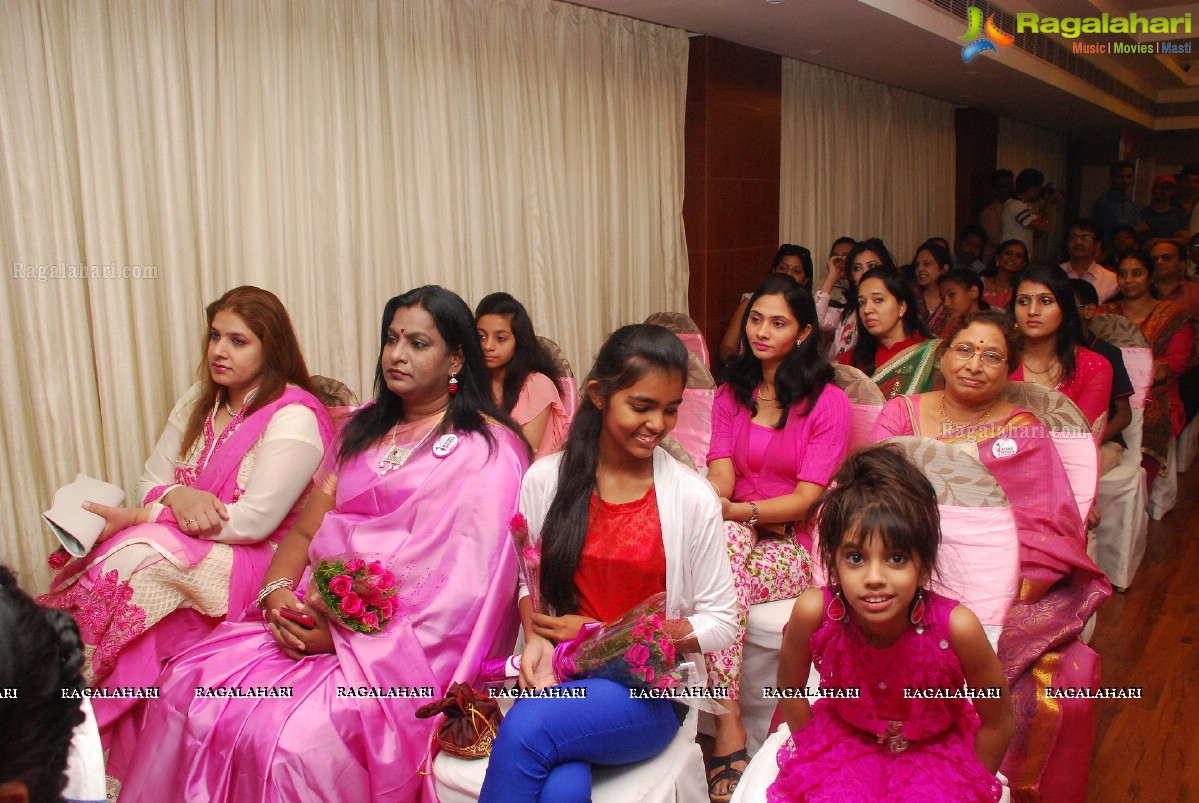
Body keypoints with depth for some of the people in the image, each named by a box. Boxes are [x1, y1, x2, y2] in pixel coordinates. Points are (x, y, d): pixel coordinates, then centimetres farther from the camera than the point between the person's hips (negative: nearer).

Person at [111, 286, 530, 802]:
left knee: (297, 737, -28)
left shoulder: (487, 448, -3)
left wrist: (345, 628, -16)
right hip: (316, 615, 6)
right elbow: (305, 529, 17)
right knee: (187, 686, -13)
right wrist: (277, 591, -5)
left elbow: (464, 572, -12)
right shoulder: (363, 431, 19)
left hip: (409, 642, -6)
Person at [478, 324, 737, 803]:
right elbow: (526, 578, 10)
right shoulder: (546, 479, 0)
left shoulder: (693, 498, -7)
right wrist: (536, 638, -12)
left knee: (525, 730, -30)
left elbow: (719, 624, -3)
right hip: (556, 673, 2)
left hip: (650, 690, -1)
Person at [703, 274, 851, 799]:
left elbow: (806, 499, -10)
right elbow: (719, 480, -1)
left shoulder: (828, 402, -3)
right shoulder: (731, 393, 11)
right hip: (739, 535, 3)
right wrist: (714, 507, -24)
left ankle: (724, 727, -23)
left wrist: (739, 509, -22)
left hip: (795, 545, -3)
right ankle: (729, 727, -35)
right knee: (724, 537, -33)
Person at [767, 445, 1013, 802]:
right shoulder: (814, 612, -29)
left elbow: (997, 723, -12)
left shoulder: (957, 628, -30)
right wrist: (817, 759, 0)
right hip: (844, 740, 0)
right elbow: (789, 687, -8)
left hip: (937, 749, 1)